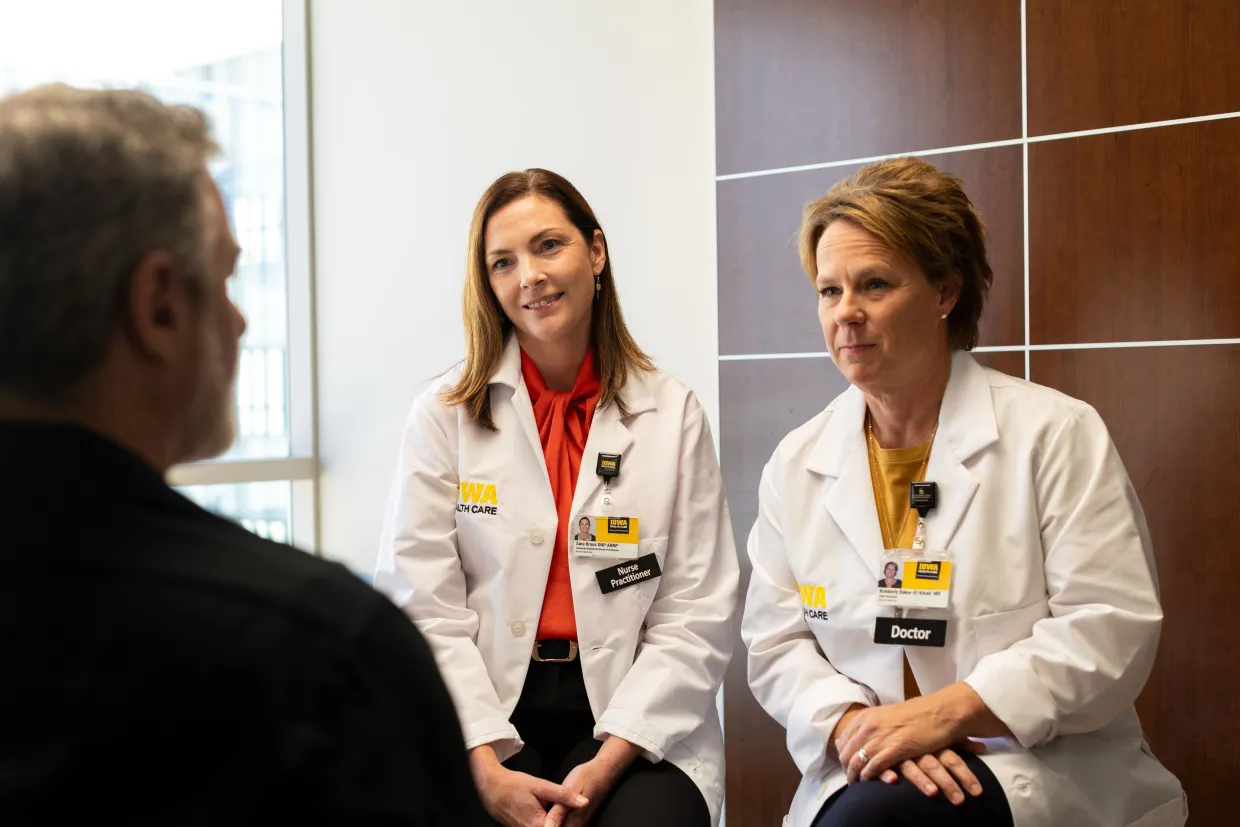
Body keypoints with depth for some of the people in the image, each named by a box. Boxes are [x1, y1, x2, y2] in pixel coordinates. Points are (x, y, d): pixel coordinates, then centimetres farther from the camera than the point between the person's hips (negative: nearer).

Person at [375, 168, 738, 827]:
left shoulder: (674, 415, 5)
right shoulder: (444, 414, 4)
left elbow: (696, 616, 0)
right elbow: (422, 609, -2)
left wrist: (607, 763, -11)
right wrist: (486, 768, -13)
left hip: (633, 728, 0)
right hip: (486, 717, 0)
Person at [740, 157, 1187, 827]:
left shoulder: (1056, 434, -2)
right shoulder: (797, 464, 9)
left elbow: (1112, 626, -9)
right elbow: (775, 644, 7)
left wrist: (944, 713, -17)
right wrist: (852, 723, -14)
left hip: (1039, 767, -3)